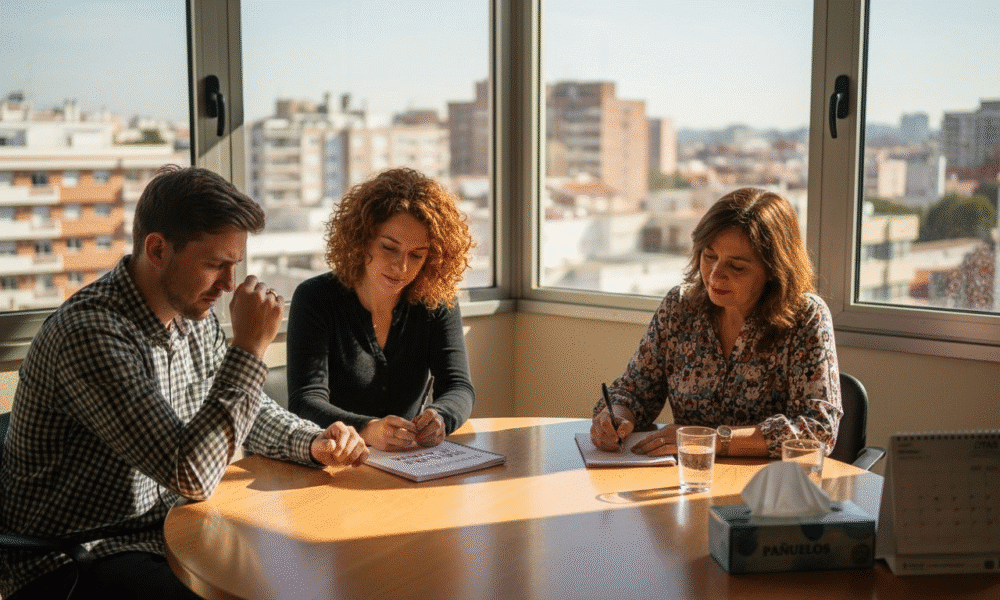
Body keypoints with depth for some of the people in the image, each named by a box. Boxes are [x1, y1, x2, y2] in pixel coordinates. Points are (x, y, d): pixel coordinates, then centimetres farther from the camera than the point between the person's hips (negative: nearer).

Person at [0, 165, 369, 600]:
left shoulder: (192, 312, 2)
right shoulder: (90, 333, -26)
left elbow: (248, 409, 16)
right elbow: (191, 477, -29)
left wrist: (314, 443, -4)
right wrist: (249, 348, -27)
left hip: (160, 531, 8)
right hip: (72, 560, -8)